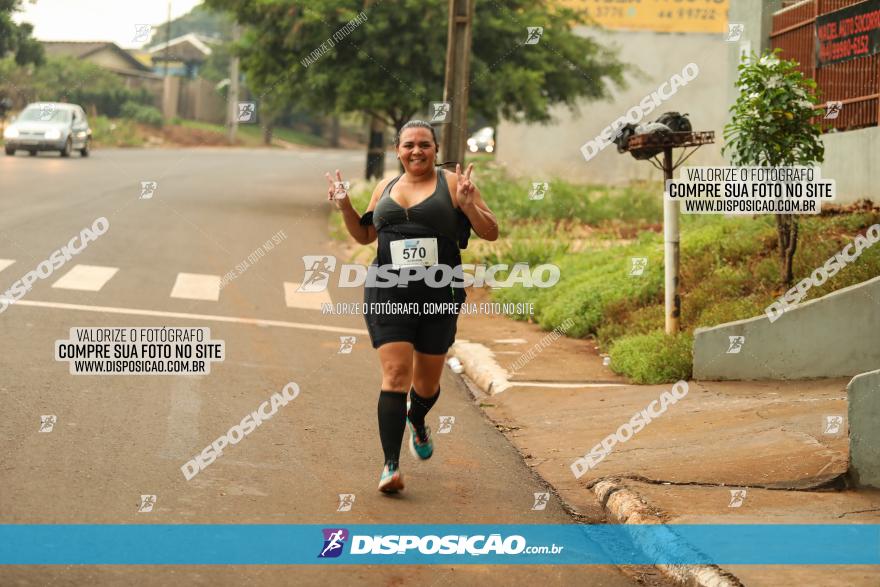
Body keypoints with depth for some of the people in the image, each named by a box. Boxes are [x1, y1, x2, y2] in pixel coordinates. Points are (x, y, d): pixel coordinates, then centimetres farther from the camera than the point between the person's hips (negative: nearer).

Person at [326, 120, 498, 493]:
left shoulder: (452, 184, 1)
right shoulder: (386, 187, 12)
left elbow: (491, 233, -1)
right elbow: (365, 235, 24)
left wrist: (468, 205, -18)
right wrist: (345, 207, 7)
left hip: (438, 297, -1)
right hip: (388, 294, 1)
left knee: (427, 381, 12)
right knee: (395, 373, -13)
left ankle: (417, 420, 48)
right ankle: (391, 465, -14)